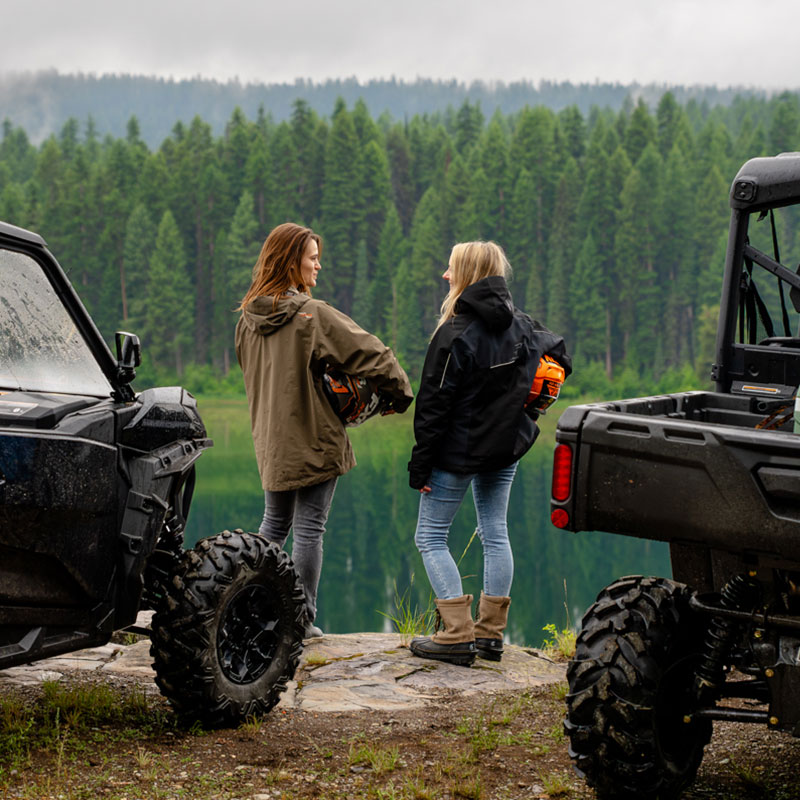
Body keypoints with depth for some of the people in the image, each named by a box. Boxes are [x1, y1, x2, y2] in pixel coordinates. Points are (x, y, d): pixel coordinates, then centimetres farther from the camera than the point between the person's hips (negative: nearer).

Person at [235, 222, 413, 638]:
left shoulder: (248, 316, 4)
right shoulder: (314, 315, -17)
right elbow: (372, 354, -15)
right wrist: (399, 394, 0)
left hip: (270, 440, 7)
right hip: (313, 440, -6)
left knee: (274, 524, 20)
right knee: (308, 529, 2)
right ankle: (302, 620, 8)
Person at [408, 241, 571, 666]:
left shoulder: (454, 334, -18)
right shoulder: (521, 325, 2)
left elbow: (434, 406, -17)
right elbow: (559, 357, 14)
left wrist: (420, 464, -12)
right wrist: (525, 414, 16)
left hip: (458, 451, -7)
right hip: (506, 448, 7)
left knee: (431, 537, 3)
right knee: (495, 533, 14)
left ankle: (458, 635, -4)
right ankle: (491, 634, 18)